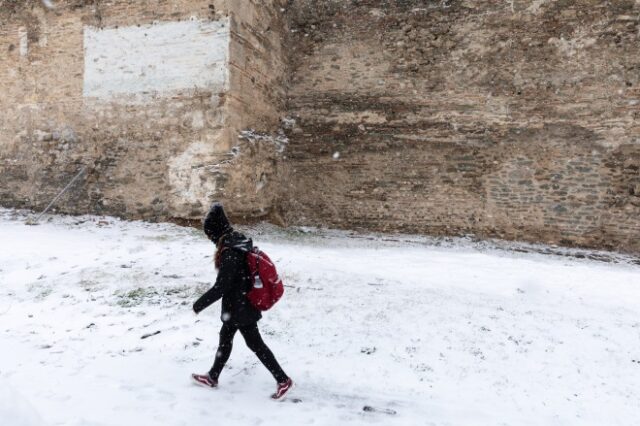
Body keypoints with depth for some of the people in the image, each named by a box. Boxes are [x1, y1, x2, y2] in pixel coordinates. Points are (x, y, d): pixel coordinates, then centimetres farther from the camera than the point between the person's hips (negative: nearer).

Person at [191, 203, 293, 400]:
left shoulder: (229, 253, -29)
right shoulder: (238, 241, 0)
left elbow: (221, 287, -27)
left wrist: (200, 303, -15)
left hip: (240, 307, -9)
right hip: (242, 303, 9)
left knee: (255, 344, 4)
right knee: (225, 337, 22)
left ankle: (283, 380, 16)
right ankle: (212, 377, 39)